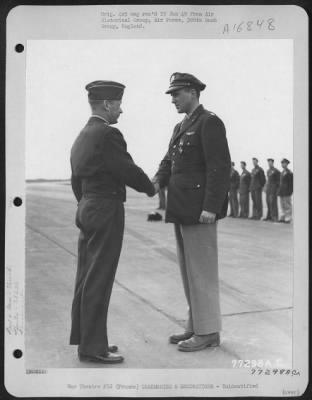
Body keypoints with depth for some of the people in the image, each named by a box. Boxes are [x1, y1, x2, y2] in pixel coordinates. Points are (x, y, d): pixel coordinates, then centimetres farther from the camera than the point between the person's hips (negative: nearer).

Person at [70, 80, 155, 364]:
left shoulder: (81, 137, 14)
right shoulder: (108, 134, -15)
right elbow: (129, 171, -16)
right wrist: (152, 189, 1)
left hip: (87, 210, 10)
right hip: (106, 212, -9)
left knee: (87, 278, 14)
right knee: (99, 280, -4)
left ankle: (83, 337, 24)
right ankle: (93, 346, 3)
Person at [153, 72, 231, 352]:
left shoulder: (210, 123, -8)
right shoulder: (181, 128, 20)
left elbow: (220, 167, -16)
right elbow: (169, 162, 17)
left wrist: (211, 207, -22)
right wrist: (158, 181, -4)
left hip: (199, 210, -9)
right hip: (182, 210, 9)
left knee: (202, 272, -3)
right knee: (189, 271, 13)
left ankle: (208, 331, 6)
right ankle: (196, 326, 22)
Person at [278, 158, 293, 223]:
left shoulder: (289, 173, -9)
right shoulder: (282, 172, 15)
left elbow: (291, 183, -12)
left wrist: (290, 191, -16)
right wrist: (279, 191, 15)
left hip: (287, 191, -8)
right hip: (281, 191, 8)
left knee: (287, 205, -5)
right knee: (282, 205, 10)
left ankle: (288, 218, -2)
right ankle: (283, 218, 14)